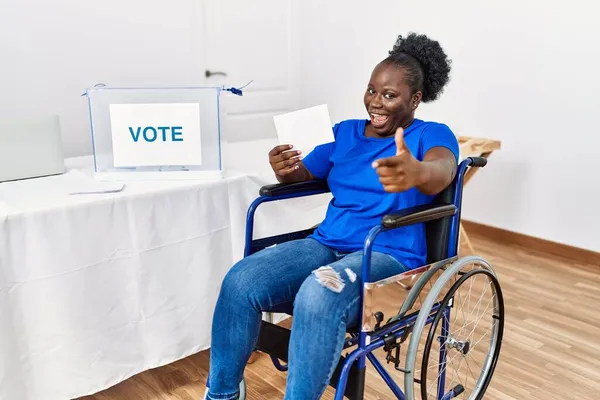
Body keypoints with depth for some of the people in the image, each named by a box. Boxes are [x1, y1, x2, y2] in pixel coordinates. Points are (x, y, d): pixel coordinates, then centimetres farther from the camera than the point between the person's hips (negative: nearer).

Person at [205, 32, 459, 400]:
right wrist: (284, 170, -10)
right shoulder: (345, 132, 16)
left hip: (390, 255, -5)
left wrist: (416, 173, -50)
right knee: (240, 281, -19)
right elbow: (304, 174, 17)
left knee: (318, 296, -38)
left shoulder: (432, 134, 0)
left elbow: (442, 172, -23)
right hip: (326, 244, 5)